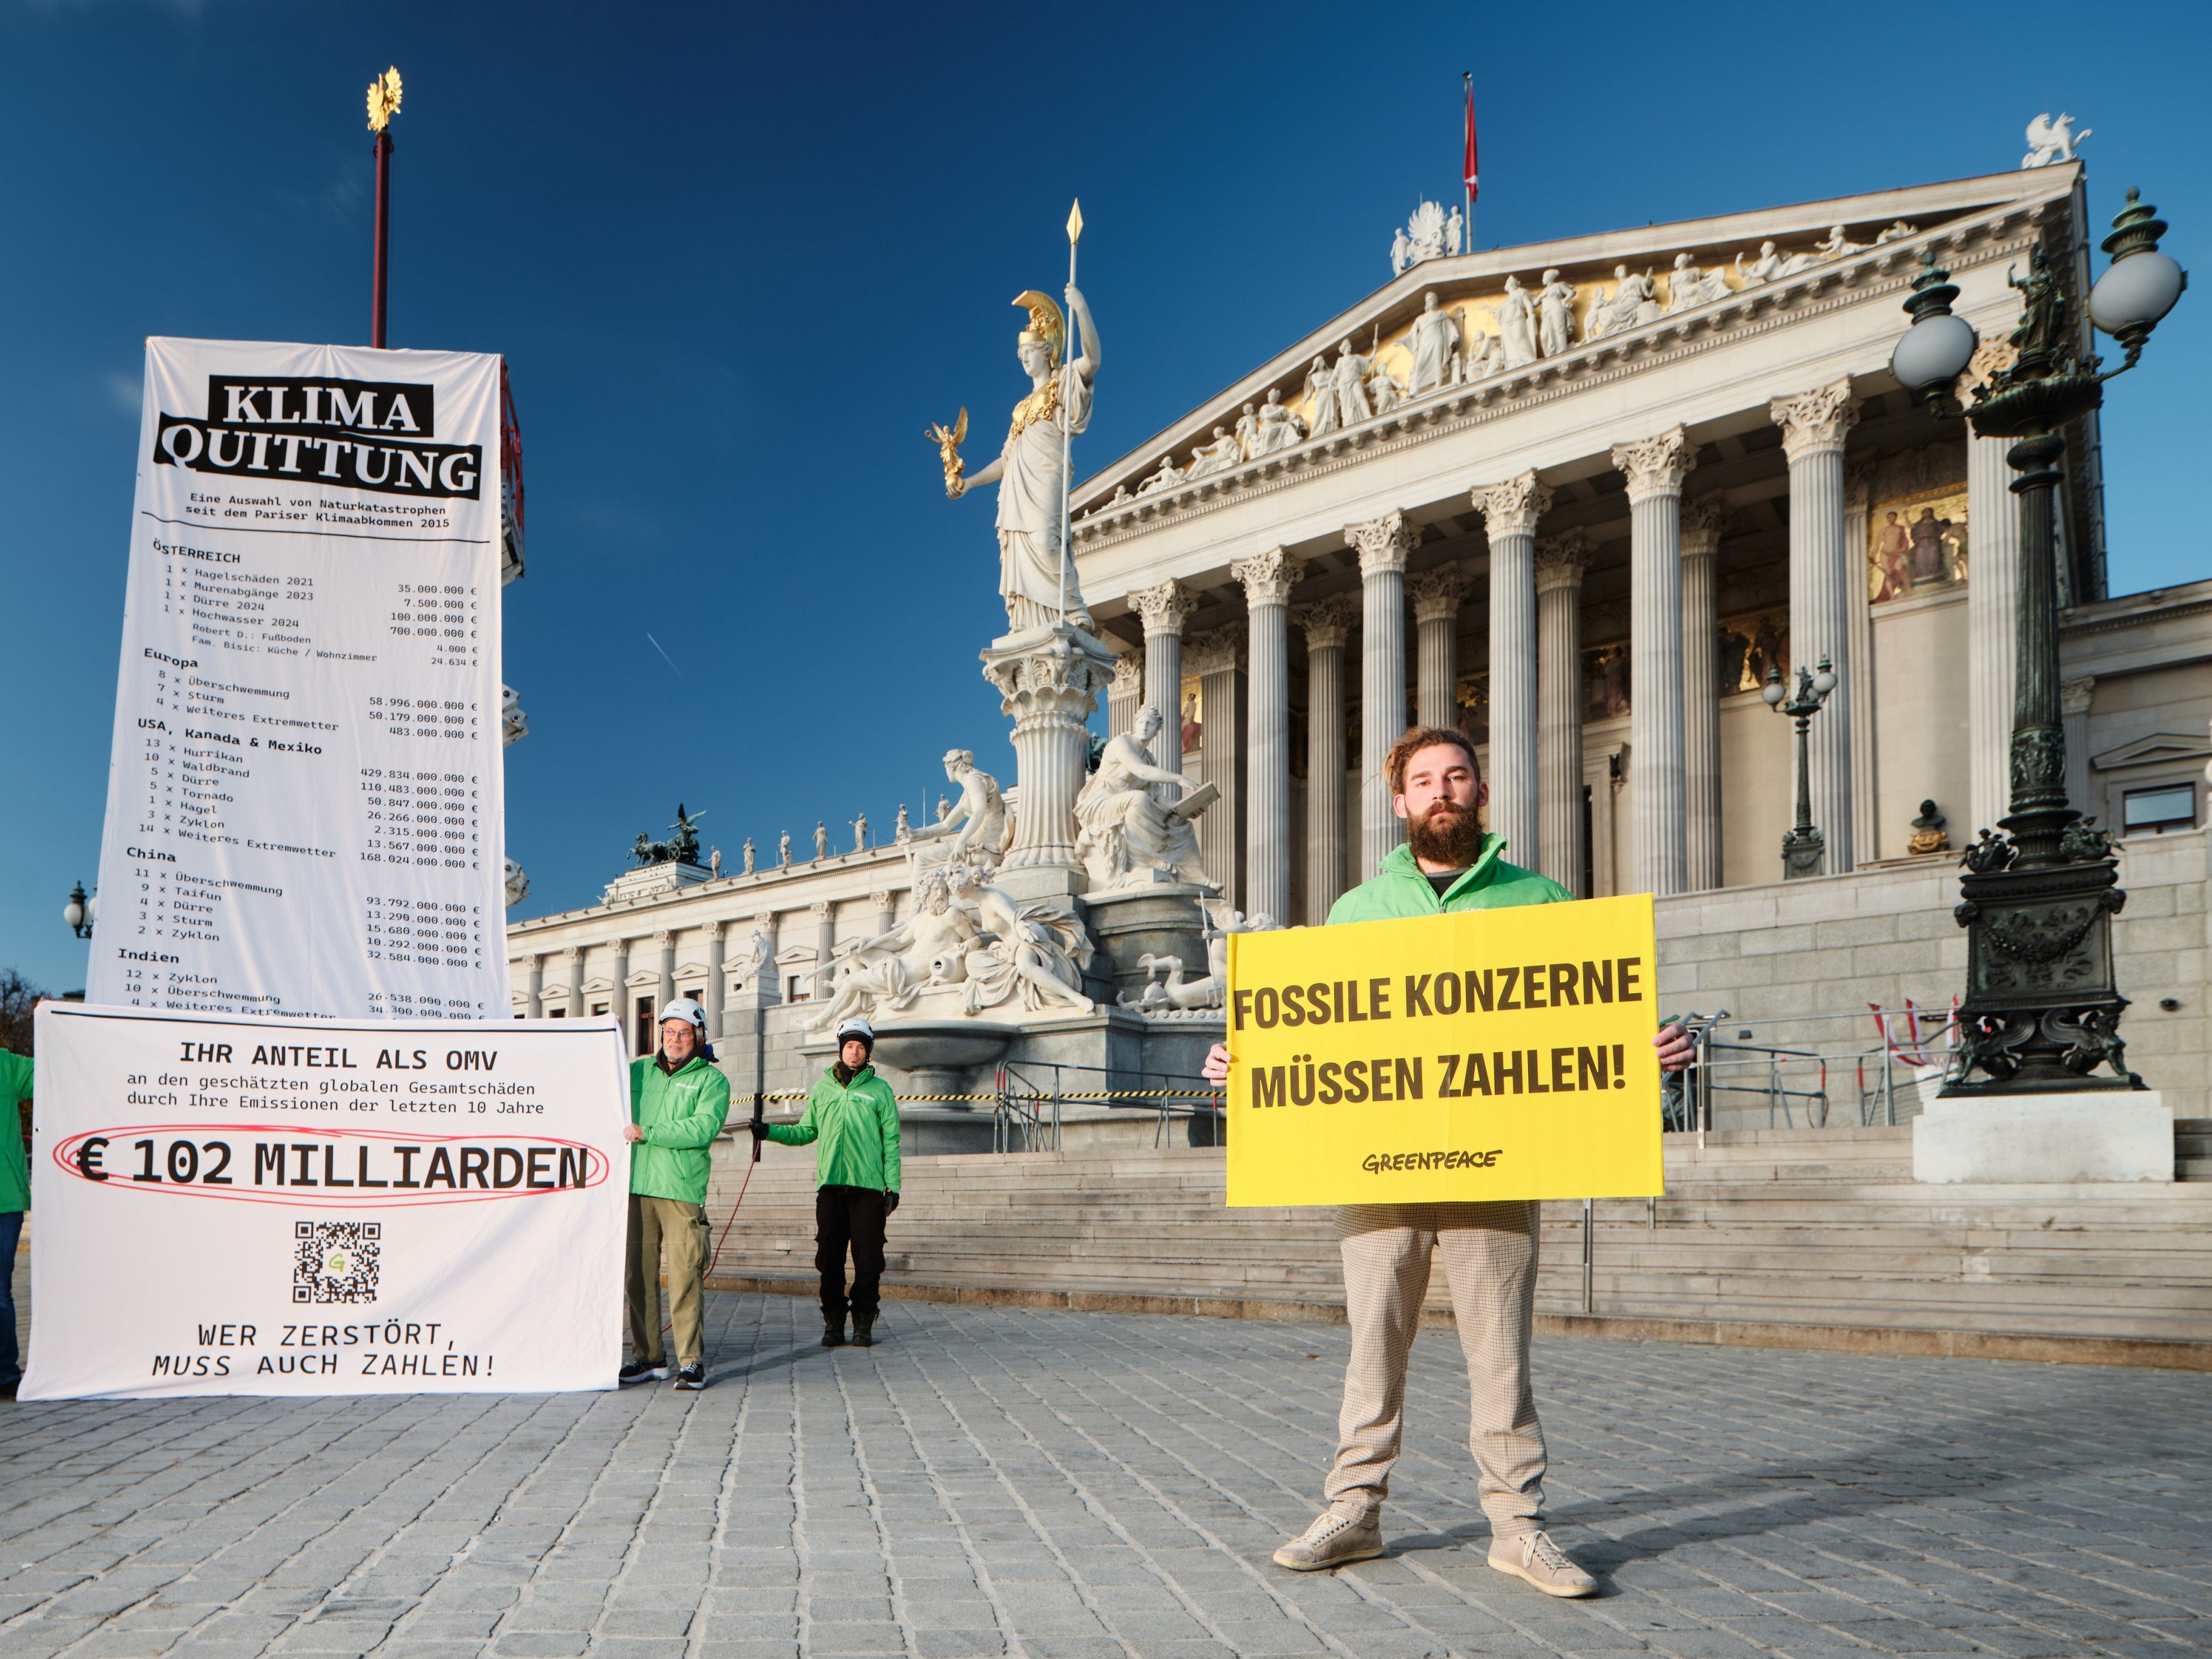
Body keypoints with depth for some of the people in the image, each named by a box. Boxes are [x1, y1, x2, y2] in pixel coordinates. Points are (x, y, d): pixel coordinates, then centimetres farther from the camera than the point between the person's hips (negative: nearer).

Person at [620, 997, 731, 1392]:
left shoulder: (712, 1080, 3)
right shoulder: (640, 1071, 17)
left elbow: (703, 1129, -13)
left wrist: (646, 1133, -14)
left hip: (682, 1192, -4)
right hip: (636, 1188, 5)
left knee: (684, 1278, -9)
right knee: (638, 1275, 5)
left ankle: (692, 1361, -4)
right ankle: (648, 1356, 14)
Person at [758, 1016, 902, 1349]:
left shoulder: (880, 1090, 7)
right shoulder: (822, 1088, 14)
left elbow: (891, 1141, 6)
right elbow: (806, 1131, 19)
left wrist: (892, 1185, -1)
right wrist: (771, 1131, 4)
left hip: (869, 1185, -2)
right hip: (830, 1184, 2)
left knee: (868, 1258, -3)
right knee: (830, 1256, 1)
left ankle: (864, 1323, 5)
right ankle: (834, 1322, 9)